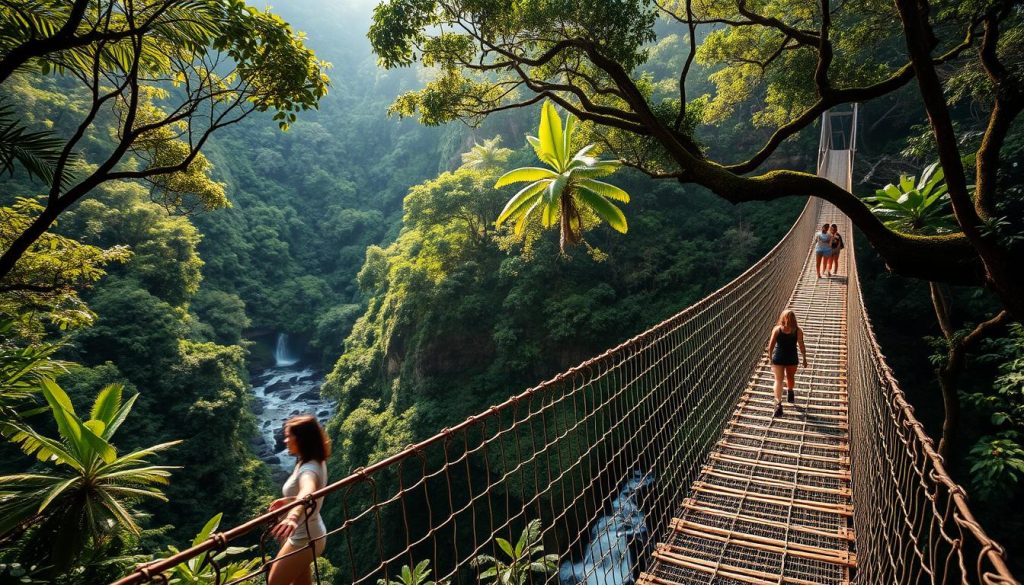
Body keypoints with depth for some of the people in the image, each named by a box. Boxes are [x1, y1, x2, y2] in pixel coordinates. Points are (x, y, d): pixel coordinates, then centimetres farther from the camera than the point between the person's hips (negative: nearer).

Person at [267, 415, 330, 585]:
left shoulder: (309, 469, -29)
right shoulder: (315, 462, 1)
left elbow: (307, 492, -54)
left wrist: (293, 515, -72)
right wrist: (289, 500, 21)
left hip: (303, 538, -10)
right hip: (309, 534, 10)